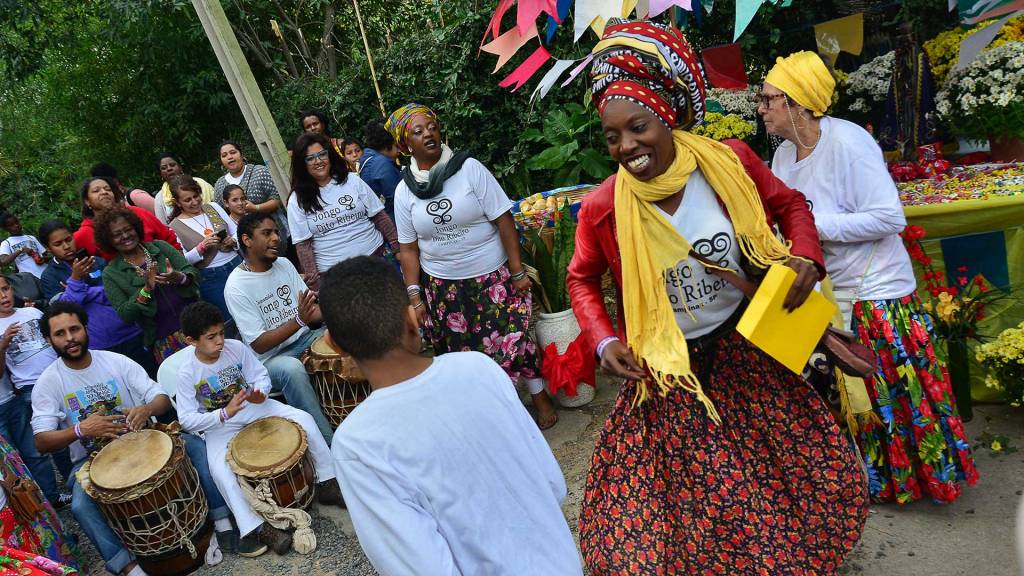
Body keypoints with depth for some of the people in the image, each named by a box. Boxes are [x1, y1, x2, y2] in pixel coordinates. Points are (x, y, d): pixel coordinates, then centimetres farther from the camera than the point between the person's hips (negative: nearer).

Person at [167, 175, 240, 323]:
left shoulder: (213, 207, 7)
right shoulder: (175, 226, -3)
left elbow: (237, 232, 10)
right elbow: (181, 261, -7)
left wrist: (232, 241, -12)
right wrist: (202, 247, -19)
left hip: (237, 265, 4)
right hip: (210, 278, -3)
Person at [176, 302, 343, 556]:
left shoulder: (236, 348, -15)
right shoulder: (188, 372, -20)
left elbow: (261, 375, -4)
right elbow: (187, 420, -19)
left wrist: (260, 393, -28)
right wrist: (225, 414, -33)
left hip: (251, 406, 3)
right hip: (218, 423, -2)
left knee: (304, 418, -15)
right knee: (220, 468, -31)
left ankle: (328, 482, -4)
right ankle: (253, 528, -23)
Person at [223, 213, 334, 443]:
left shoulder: (284, 264, 2)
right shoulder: (236, 286, -15)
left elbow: (312, 313, 4)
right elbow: (259, 345, -18)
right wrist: (299, 320, -31)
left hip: (303, 340, 6)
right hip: (269, 358, -6)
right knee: (292, 368, -36)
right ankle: (329, 441, -25)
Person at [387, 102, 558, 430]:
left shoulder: (469, 168, -9)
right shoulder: (404, 191, 0)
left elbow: (503, 219, -10)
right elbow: (409, 248, 5)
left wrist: (518, 271, -12)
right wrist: (414, 296, -1)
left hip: (492, 276, -3)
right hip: (442, 286, 3)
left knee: (513, 339, -2)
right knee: (459, 351, 8)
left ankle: (540, 396, 20)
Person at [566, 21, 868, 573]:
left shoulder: (730, 162, -15)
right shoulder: (603, 207, -17)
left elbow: (789, 204, 4)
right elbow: (582, 279, 1)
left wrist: (806, 257, -14)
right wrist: (603, 340, -13)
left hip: (744, 348, 3)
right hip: (668, 371, -2)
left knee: (798, 472, 19)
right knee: (693, 498, 6)